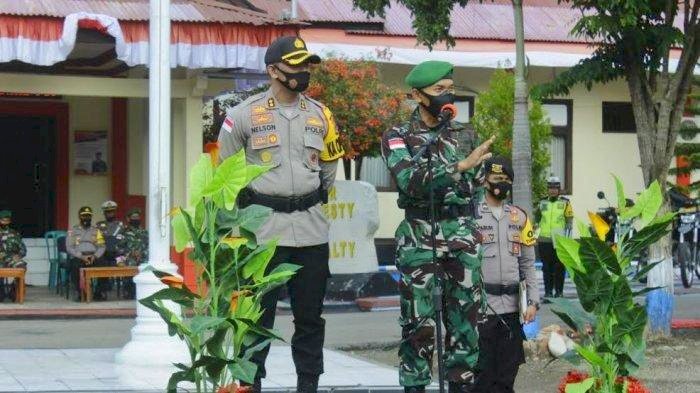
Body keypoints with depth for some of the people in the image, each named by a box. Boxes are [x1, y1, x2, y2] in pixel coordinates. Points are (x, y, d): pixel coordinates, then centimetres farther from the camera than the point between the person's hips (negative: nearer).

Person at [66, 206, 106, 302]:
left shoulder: (96, 231, 18)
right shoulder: (73, 231, 12)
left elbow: (102, 247, 8)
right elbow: (69, 248, 1)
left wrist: (95, 256, -14)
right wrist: (82, 256, -15)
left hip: (94, 257, 2)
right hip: (78, 257, -1)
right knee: (75, 266, -37)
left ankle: (98, 292, -15)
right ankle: (80, 293, -20)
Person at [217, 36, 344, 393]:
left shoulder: (320, 115, 9)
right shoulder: (245, 114, -3)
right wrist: (248, 203, 5)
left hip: (311, 228, 4)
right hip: (263, 228, -4)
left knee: (310, 316, 8)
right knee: (258, 314, 0)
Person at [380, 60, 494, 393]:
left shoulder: (464, 135, 12)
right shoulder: (397, 137, -1)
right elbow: (411, 181, -18)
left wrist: (474, 230, 11)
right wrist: (459, 166, -25)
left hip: (464, 237, 4)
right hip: (419, 238, -3)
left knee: (464, 318, 4)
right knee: (419, 322, -2)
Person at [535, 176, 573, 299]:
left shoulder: (565, 203, 4)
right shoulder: (542, 203, 12)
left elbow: (569, 221, 1)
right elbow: (536, 219, 20)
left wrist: (566, 235, -9)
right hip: (544, 240, 3)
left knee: (559, 267, 0)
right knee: (547, 267, 4)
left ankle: (559, 291, 8)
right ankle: (548, 291, 10)